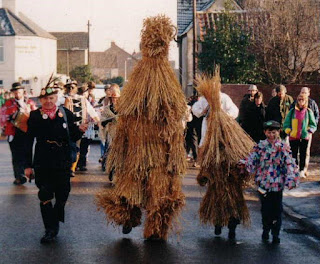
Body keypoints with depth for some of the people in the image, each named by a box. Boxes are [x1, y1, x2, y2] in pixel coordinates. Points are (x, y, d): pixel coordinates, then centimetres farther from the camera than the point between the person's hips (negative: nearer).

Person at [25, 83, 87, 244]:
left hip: (63, 163, 2)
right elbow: (29, 142, 2)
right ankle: (50, 230, 6)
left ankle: (54, 223, 28)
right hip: (43, 163, -2)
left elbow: (73, 137, 10)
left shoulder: (66, 114, 5)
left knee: (62, 196, 7)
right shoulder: (35, 116, 1)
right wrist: (28, 165, 0)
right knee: (45, 197, -3)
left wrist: (80, 130, -13)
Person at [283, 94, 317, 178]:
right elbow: (286, 123, 10)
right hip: (293, 137, 0)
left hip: (304, 137, 0)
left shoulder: (308, 112, 5)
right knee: (294, 154, 3)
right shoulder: (292, 111, 5)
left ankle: (302, 171, 7)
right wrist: (288, 131, -2)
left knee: (303, 155, 2)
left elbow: (313, 125, 10)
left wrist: (309, 131, -5)